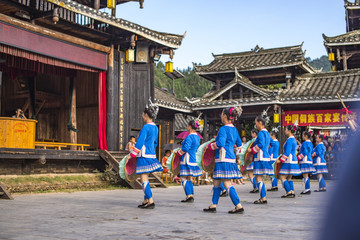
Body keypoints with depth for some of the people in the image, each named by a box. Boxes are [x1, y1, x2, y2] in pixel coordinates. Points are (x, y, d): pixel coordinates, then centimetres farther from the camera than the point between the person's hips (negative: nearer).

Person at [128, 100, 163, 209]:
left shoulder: (146, 127, -16)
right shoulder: (155, 128, 11)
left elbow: (140, 143, -18)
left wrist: (131, 155, -12)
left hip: (144, 156, -9)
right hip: (151, 155, 9)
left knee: (144, 179, -6)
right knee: (145, 179, 15)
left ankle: (151, 202, -8)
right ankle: (146, 201, 19)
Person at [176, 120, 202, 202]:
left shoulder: (189, 137, -16)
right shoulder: (197, 137, 13)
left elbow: (185, 148, -22)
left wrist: (178, 153, -8)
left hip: (187, 160, -9)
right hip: (193, 158, 9)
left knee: (184, 179, -4)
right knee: (189, 179, 14)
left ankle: (189, 196, -10)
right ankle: (191, 196, 14)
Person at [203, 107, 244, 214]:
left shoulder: (224, 129, -13)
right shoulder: (234, 129, 14)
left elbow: (220, 143, -23)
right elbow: (239, 144, 21)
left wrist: (209, 145, -8)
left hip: (224, 159, -9)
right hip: (231, 158, 9)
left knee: (227, 184, -7)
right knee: (216, 183, 14)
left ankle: (239, 206, -7)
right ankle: (213, 206, 19)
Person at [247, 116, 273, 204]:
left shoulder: (261, 133, -13)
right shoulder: (267, 133, 16)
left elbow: (261, 144, -24)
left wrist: (251, 150, -15)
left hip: (260, 158, -10)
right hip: (265, 157, 10)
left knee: (259, 178, -7)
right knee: (258, 178, 14)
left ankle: (263, 198, -6)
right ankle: (263, 198, 17)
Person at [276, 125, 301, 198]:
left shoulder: (289, 140, -16)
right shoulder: (293, 139, 15)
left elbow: (287, 152, -21)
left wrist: (280, 160, -16)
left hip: (289, 162, -10)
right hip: (293, 161, 10)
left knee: (282, 177, -5)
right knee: (289, 178, 13)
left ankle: (289, 192, -7)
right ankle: (292, 192, 10)